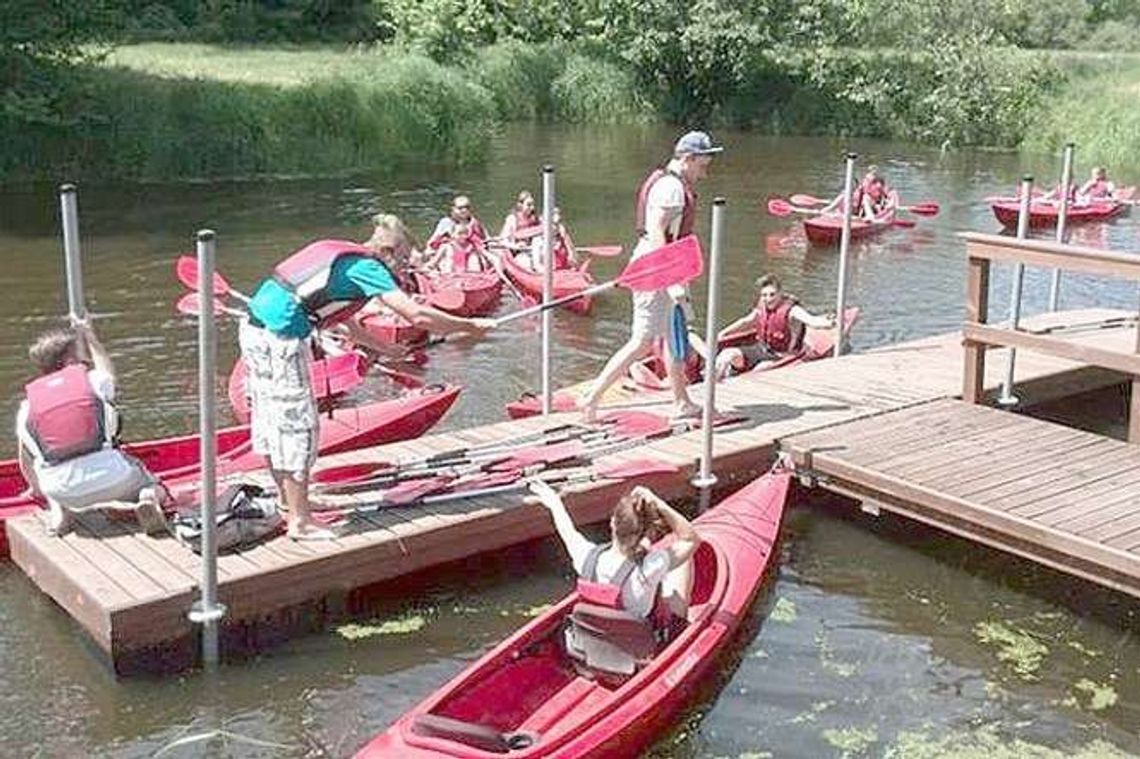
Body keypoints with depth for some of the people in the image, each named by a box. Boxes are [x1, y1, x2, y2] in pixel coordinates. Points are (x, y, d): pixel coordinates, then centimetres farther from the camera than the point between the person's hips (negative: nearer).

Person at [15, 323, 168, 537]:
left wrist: (37, 489, 41)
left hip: (63, 489, 3)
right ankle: (147, 499, -12)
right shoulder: (94, 380, 10)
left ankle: (59, 507, 6)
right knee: (157, 492, 23)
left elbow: (25, 461, 22)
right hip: (109, 474, -2)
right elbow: (107, 370, 37)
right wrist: (89, 336, 52)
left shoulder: (27, 406, 13)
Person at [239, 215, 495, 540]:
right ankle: (300, 522, 8)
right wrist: (470, 326, -4)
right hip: (280, 340, -10)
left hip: (254, 329, 10)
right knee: (297, 427, 0)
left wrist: (383, 349, 39)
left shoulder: (339, 253, 19)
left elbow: (340, 319, 31)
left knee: (273, 423, 19)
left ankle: (290, 502, 33)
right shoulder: (366, 266, -8)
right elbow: (418, 316, -15)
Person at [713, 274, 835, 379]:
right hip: (760, 348, 6)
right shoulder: (761, 309, 2)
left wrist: (825, 323, -57)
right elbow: (745, 321, 22)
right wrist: (724, 332, 28)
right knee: (728, 354, -10)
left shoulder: (791, 310, -17)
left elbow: (811, 320, -34)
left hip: (779, 355, -6)